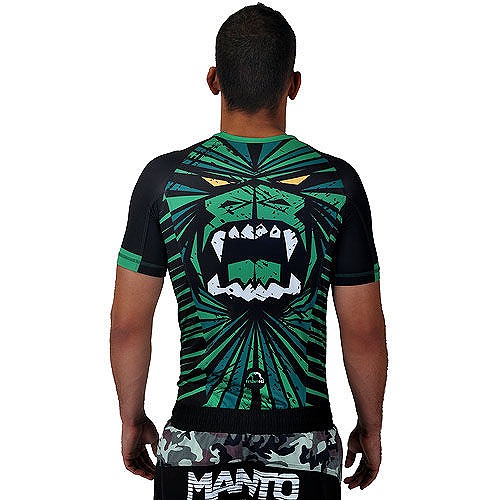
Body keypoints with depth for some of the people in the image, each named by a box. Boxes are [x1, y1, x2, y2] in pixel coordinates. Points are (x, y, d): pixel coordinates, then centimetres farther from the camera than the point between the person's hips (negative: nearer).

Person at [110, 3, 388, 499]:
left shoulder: (165, 178, -5)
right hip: (305, 447, 0)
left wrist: (132, 419, 13)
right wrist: (371, 428, 13)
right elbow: (364, 332, -2)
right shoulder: (338, 182, -5)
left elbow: (129, 324, -1)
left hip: (196, 440, 0)